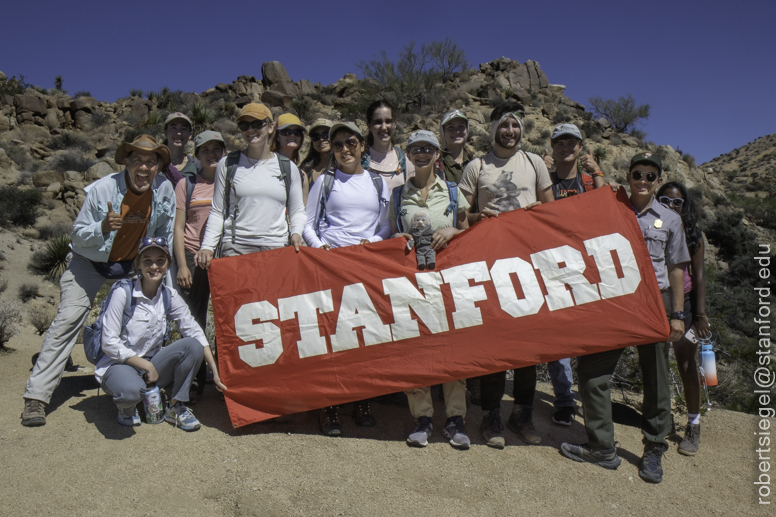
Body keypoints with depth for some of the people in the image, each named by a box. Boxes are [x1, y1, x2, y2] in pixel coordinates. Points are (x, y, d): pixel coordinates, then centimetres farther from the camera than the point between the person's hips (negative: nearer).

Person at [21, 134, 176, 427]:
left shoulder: (164, 189, -13)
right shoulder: (103, 188, -22)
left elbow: (164, 235, 2)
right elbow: (78, 235, -16)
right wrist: (103, 227, -36)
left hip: (132, 265, 4)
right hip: (90, 262, -3)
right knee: (68, 320, -14)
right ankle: (36, 396, -9)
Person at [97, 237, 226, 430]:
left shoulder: (169, 295, -2)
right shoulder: (123, 293, -15)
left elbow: (195, 332, -8)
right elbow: (109, 343, -15)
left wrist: (215, 372, -16)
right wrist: (146, 366, -19)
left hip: (151, 365, 5)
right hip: (118, 364, -4)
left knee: (193, 345, -22)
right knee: (132, 390, -39)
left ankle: (176, 407, -5)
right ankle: (126, 404, 1)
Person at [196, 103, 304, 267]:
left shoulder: (288, 168, 12)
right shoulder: (227, 164, 10)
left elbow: (297, 210, 17)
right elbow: (217, 211, 11)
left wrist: (296, 232, -3)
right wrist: (207, 247, 0)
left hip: (277, 248, 1)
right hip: (236, 248, -1)